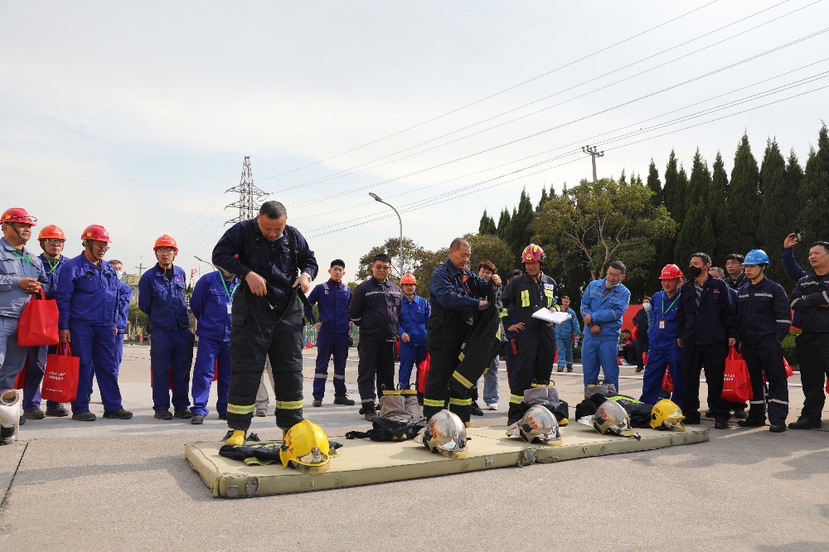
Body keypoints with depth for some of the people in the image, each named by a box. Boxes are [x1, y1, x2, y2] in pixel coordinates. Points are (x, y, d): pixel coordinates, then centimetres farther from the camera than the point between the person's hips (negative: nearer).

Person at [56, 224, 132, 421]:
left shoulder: (109, 270, 15)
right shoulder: (72, 267, -4)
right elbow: (63, 299, -6)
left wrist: (114, 323, 18)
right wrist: (64, 327, -10)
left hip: (105, 327, 6)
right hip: (81, 326, -5)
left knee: (109, 367, 5)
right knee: (83, 368, 0)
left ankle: (113, 406, 11)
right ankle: (80, 409, 10)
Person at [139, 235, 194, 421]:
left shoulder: (181, 273, 10)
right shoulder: (148, 277, -2)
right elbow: (144, 306, 6)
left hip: (183, 330, 3)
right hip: (161, 332, -3)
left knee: (182, 372, 7)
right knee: (161, 372, 1)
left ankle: (181, 406, 15)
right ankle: (161, 408, 11)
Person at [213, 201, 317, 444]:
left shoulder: (294, 237, 9)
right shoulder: (243, 231, -2)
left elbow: (310, 260, 21)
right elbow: (220, 254, -8)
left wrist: (306, 274, -3)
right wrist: (247, 273, -20)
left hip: (288, 313, 4)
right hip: (252, 312, -4)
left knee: (291, 369, 7)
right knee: (246, 369, -3)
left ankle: (291, 426, 18)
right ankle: (238, 429, 6)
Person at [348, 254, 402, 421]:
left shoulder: (396, 289, 14)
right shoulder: (363, 288, -1)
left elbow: (400, 312, 24)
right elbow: (353, 313, 1)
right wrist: (366, 326, 8)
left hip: (389, 339, 5)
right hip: (369, 339, -5)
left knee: (387, 374, 12)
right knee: (367, 374, -3)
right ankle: (368, 408, -1)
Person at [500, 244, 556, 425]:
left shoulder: (550, 283, 15)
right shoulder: (517, 283, 2)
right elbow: (502, 304, 4)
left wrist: (554, 309, 9)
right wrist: (509, 325, -2)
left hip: (547, 332, 5)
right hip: (527, 333, -4)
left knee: (543, 373, 8)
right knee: (524, 372, -9)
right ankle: (514, 414, -6)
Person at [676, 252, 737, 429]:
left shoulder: (719, 286, 3)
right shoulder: (686, 288, 14)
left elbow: (728, 311, 2)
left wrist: (731, 334, -4)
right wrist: (680, 335, 13)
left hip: (714, 341, -4)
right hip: (690, 341, 4)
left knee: (716, 379, 1)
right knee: (690, 379, 7)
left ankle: (720, 416, 11)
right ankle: (690, 414, 16)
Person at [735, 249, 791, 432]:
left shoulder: (774, 289, -2)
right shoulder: (742, 291, 16)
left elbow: (784, 317, -5)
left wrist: (777, 339, -11)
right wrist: (739, 339, 13)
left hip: (769, 343, -6)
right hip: (748, 344, 6)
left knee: (776, 379, -3)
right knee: (753, 380, 11)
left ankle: (778, 419, -2)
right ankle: (756, 416, 19)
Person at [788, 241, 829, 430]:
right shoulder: (804, 280, 16)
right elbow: (794, 302, 0)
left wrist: (807, 300, -6)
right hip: (806, 337, 5)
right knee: (810, 381, 11)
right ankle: (811, 416, 19)